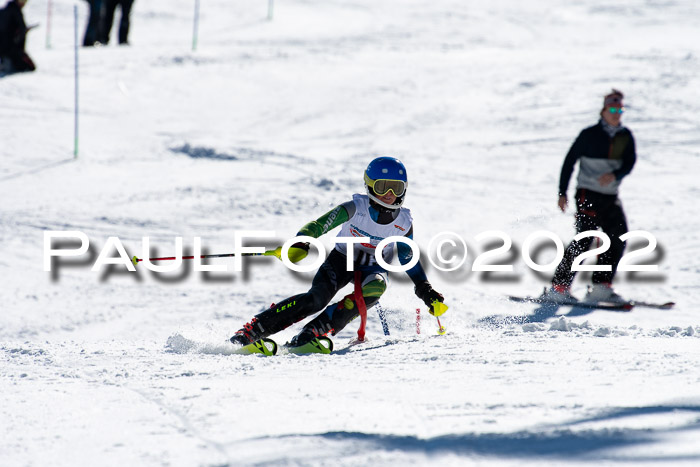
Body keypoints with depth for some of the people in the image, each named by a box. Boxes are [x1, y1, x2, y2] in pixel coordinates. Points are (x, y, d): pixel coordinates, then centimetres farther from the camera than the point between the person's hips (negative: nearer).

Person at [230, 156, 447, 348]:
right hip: (342, 259, -3)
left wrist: (425, 290, 6)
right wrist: (300, 245, -43)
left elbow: (408, 258, 9)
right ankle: (252, 329, -26)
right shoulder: (356, 208, -18)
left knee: (375, 288, -35)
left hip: (374, 268, 3)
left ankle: (313, 332, -36)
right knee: (317, 298, -30)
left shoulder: (404, 223, -7)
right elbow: (319, 225, -24)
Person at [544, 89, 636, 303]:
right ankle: (559, 287, -10)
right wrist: (562, 193, -6)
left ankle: (601, 287, 5)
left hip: (611, 196, 6)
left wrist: (614, 175, -26)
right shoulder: (589, 135, -6)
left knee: (619, 238, -2)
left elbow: (629, 163, -4)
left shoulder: (625, 136, 6)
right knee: (585, 239, -14)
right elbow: (569, 161, -3)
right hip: (588, 194, -6)